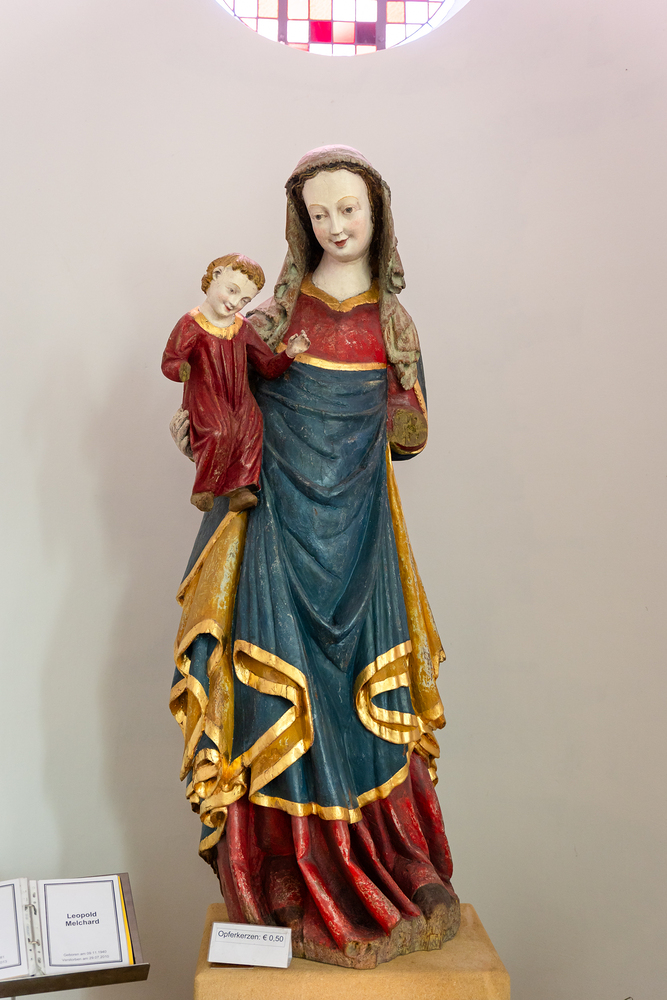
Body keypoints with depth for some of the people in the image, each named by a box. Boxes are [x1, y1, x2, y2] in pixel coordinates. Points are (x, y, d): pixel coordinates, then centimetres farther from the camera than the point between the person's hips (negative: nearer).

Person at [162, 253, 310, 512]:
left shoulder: (242, 328, 13)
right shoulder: (191, 324, -3)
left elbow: (268, 368, 16)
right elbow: (169, 361, -10)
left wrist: (289, 353, -2)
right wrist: (181, 370, -34)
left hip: (239, 399, 6)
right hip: (205, 397, -5)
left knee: (251, 428, -20)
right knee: (220, 431, -30)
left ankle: (240, 487, -12)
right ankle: (204, 488, -14)